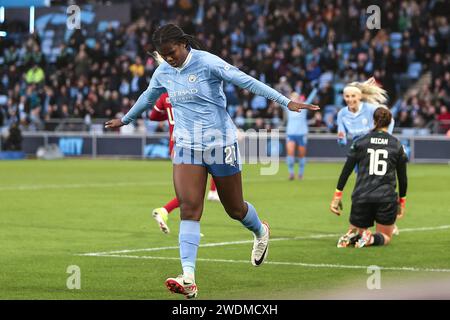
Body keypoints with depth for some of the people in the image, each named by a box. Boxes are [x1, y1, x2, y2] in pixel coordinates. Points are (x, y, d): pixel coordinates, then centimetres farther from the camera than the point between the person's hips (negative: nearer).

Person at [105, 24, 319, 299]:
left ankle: (260, 232, 46)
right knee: (189, 210, -12)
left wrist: (286, 101, -26)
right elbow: (148, 98, 25)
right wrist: (124, 120, 40)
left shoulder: (207, 62, -14)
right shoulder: (163, 73, 4)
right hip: (187, 147, 4)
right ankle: (189, 279, -20)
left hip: (221, 144, -4)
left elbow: (246, 81, -19)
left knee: (235, 209, 9)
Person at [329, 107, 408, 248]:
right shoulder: (397, 145, 5)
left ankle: (352, 236, -17)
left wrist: (337, 196, 5)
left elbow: (346, 170, 1)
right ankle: (372, 239, -18)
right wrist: (402, 201, 20)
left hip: (361, 197, 0)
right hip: (387, 198, 0)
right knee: (385, 237, 17)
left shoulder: (360, 142, 4)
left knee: (355, 230, 21)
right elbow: (402, 177, 9)